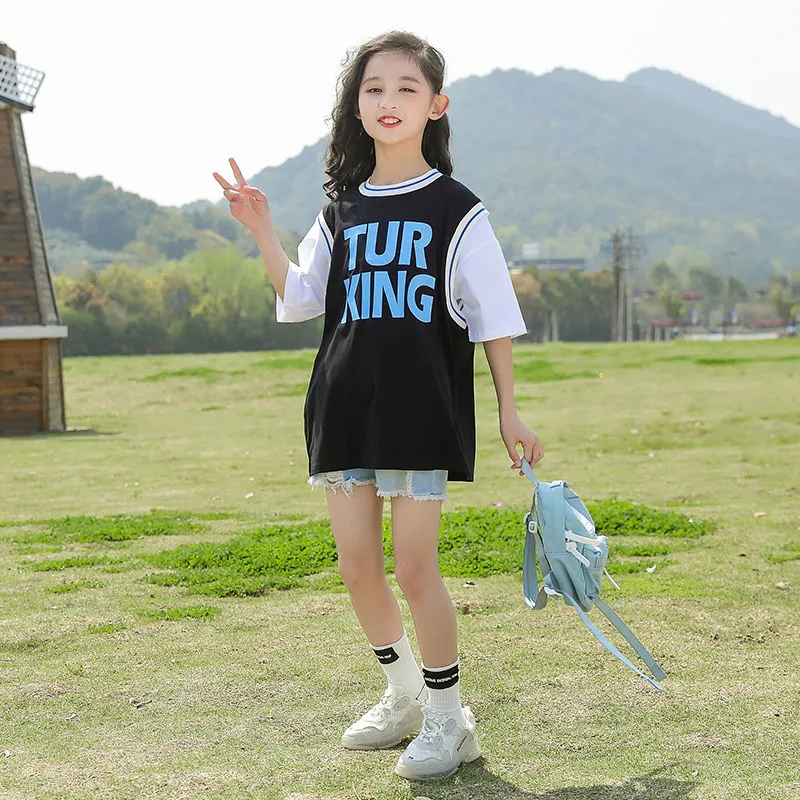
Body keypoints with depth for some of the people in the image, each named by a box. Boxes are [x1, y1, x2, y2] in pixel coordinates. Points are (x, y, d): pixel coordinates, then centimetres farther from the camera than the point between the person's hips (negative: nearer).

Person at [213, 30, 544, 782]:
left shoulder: (456, 210, -1)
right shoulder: (341, 211, 11)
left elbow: (492, 319, 1)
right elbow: (300, 298, 10)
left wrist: (509, 411, -1)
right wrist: (262, 231, -1)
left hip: (424, 410, -5)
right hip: (345, 409, 5)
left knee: (414, 566, -6)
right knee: (357, 565, 8)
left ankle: (448, 716, 11)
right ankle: (403, 693, 29)